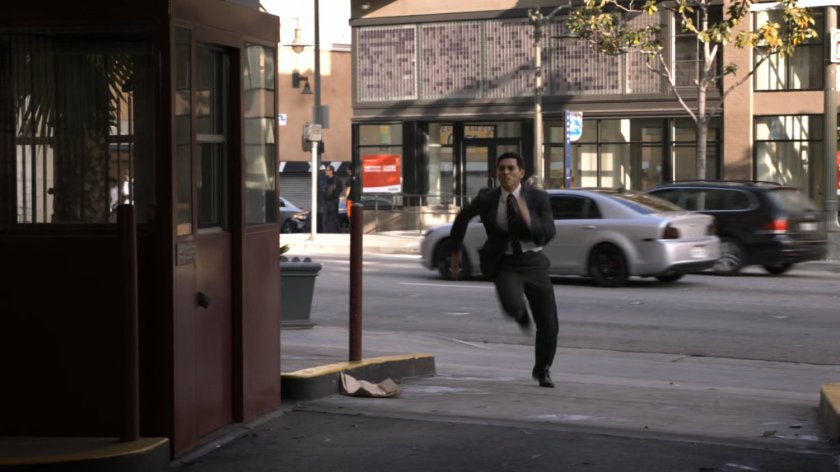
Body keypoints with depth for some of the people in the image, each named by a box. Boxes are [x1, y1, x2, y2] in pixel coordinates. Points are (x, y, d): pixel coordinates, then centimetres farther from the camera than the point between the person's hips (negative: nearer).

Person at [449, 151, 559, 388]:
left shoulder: (538, 197, -9)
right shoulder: (486, 198, -7)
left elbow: (547, 234, -18)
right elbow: (462, 218, 11)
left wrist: (528, 219, -37)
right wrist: (455, 252, 15)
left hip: (533, 262, 1)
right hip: (504, 264, -1)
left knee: (548, 324, 0)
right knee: (512, 306, -32)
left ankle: (542, 369, 30)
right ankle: (521, 311, 11)